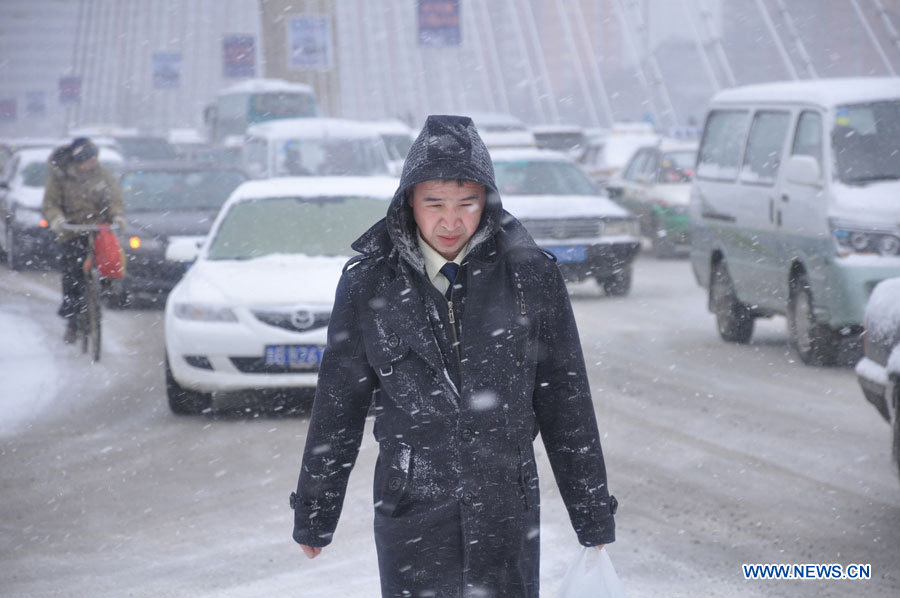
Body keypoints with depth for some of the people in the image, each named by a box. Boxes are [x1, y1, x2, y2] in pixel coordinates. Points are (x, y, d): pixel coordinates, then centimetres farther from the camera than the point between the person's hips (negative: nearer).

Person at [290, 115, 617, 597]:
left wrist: (594, 519, 8)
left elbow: (565, 404, 6)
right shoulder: (369, 281, 0)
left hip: (507, 508, 0)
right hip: (410, 510, 0)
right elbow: (337, 404, 8)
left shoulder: (530, 276, 0)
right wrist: (314, 514, 12)